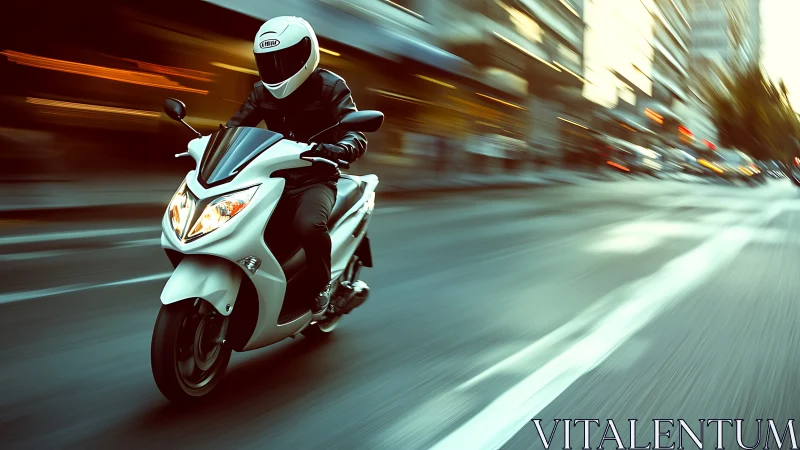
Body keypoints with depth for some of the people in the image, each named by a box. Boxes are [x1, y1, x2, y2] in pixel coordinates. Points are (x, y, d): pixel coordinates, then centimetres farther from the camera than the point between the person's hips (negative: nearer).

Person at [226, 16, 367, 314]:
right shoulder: (263, 91, 10)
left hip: (315, 180, -6)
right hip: (273, 177, 6)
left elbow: (357, 137, -16)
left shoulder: (329, 87, -6)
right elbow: (235, 126, 12)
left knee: (309, 225, -37)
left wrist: (332, 150, -39)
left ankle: (321, 284, -7)